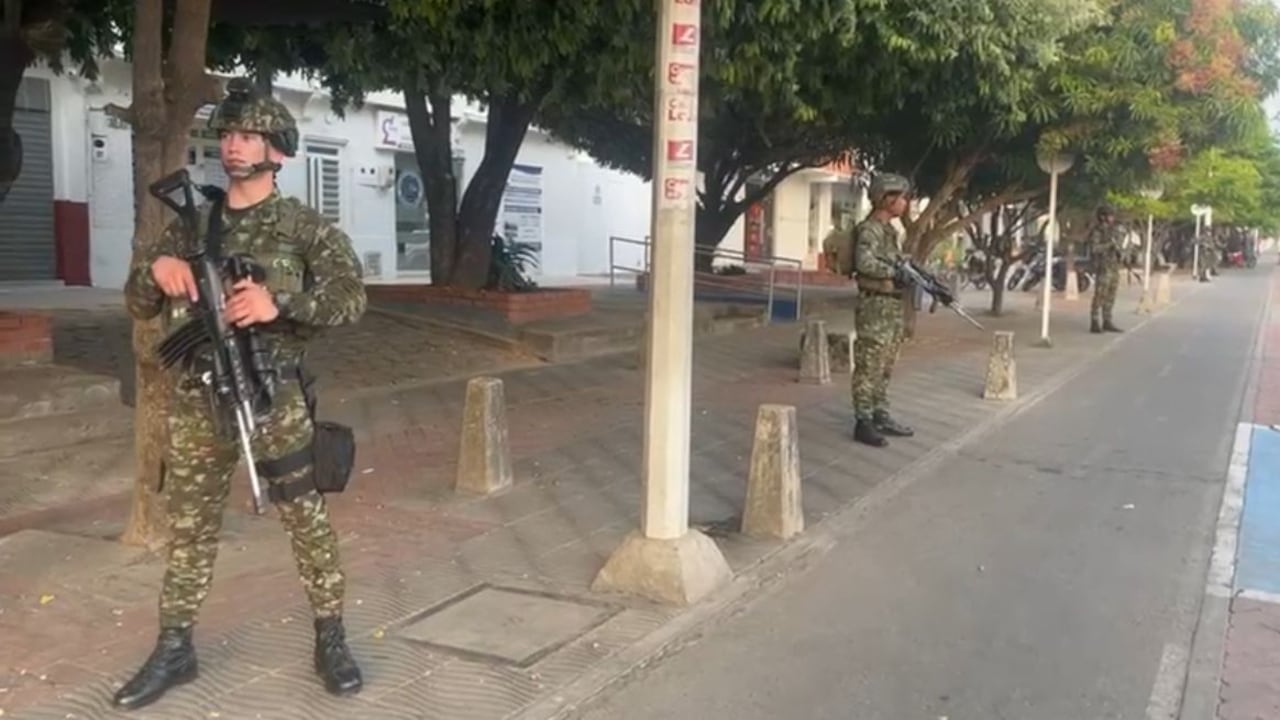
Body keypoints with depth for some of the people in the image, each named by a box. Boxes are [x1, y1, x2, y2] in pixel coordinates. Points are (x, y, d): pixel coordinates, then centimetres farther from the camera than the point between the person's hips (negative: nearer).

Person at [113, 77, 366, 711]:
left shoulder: (304, 226, -2)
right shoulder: (191, 224, 10)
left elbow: (351, 296, -12)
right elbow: (138, 306, 11)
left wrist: (279, 302, -27)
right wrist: (155, 268, -11)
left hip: (274, 396, -3)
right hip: (197, 399, 4)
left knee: (308, 521, 3)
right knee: (189, 527, 11)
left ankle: (330, 638, 17)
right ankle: (174, 649, 24)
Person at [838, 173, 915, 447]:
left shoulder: (890, 230, 15)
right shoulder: (869, 229, -14)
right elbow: (864, 263, -29)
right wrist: (897, 272, -22)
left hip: (893, 306, 10)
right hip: (875, 305, -10)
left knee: (885, 367, 15)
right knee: (869, 367, -5)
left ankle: (881, 416, 24)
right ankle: (863, 423, -1)